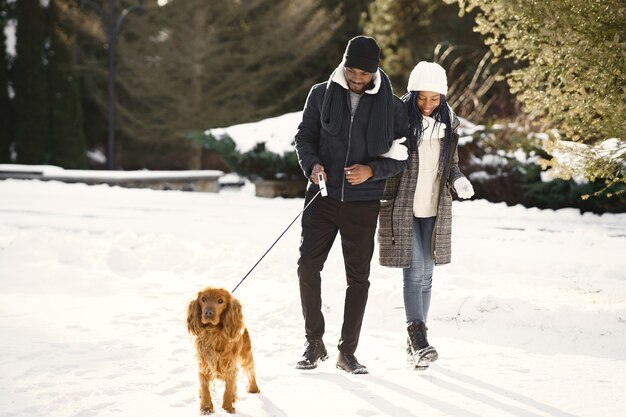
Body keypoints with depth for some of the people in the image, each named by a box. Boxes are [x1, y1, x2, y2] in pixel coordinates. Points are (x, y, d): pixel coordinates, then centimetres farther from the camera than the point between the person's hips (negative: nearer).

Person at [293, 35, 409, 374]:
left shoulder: (391, 106, 1)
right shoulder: (321, 94, 3)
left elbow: (401, 156, 3)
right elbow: (304, 137, 8)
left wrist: (371, 171, -15)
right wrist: (312, 165, -13)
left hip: (363, 203, 0)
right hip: (323, 196, 1)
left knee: (358, 277, 3)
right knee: (308, 266, -7)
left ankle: (347, 351, 13)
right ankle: (314, 344, 9)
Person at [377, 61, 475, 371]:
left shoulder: (448, 123, 5)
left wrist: (459, 180, -5)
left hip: (435, 209, 5)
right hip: (403, 207, -5)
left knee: (425, 276, 9)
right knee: (414, 272, -12)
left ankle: (415, 341, 18)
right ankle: (419, 339, -15)